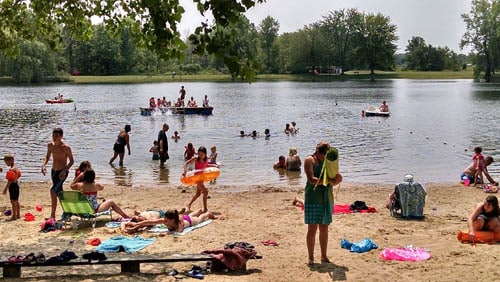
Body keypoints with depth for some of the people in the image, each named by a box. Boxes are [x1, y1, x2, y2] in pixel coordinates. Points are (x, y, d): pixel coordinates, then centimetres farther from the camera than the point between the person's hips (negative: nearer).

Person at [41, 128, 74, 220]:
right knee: (59, 193, 14)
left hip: (62, 172, -7)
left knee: (53, 191, -20)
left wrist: (65, 170, -21)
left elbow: (72, 161, -9)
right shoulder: (50, 145, 1)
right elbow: (47, 157, 15)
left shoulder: (66, 147, -15)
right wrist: (43, 165, -4)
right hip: (54, 171, 7)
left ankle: (52, 215, -15)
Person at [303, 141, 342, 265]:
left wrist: (337, 178, -12)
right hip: (313, 198, -5)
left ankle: (324, 257, 17)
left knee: (324, 229, 9)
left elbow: (333, 181, 12)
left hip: (327, 198, 5)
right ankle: (311, 257, 6)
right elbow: (312, 179, -17)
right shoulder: (310, 160, -4)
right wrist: (329, 180, -27)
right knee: (312, 229, -3)